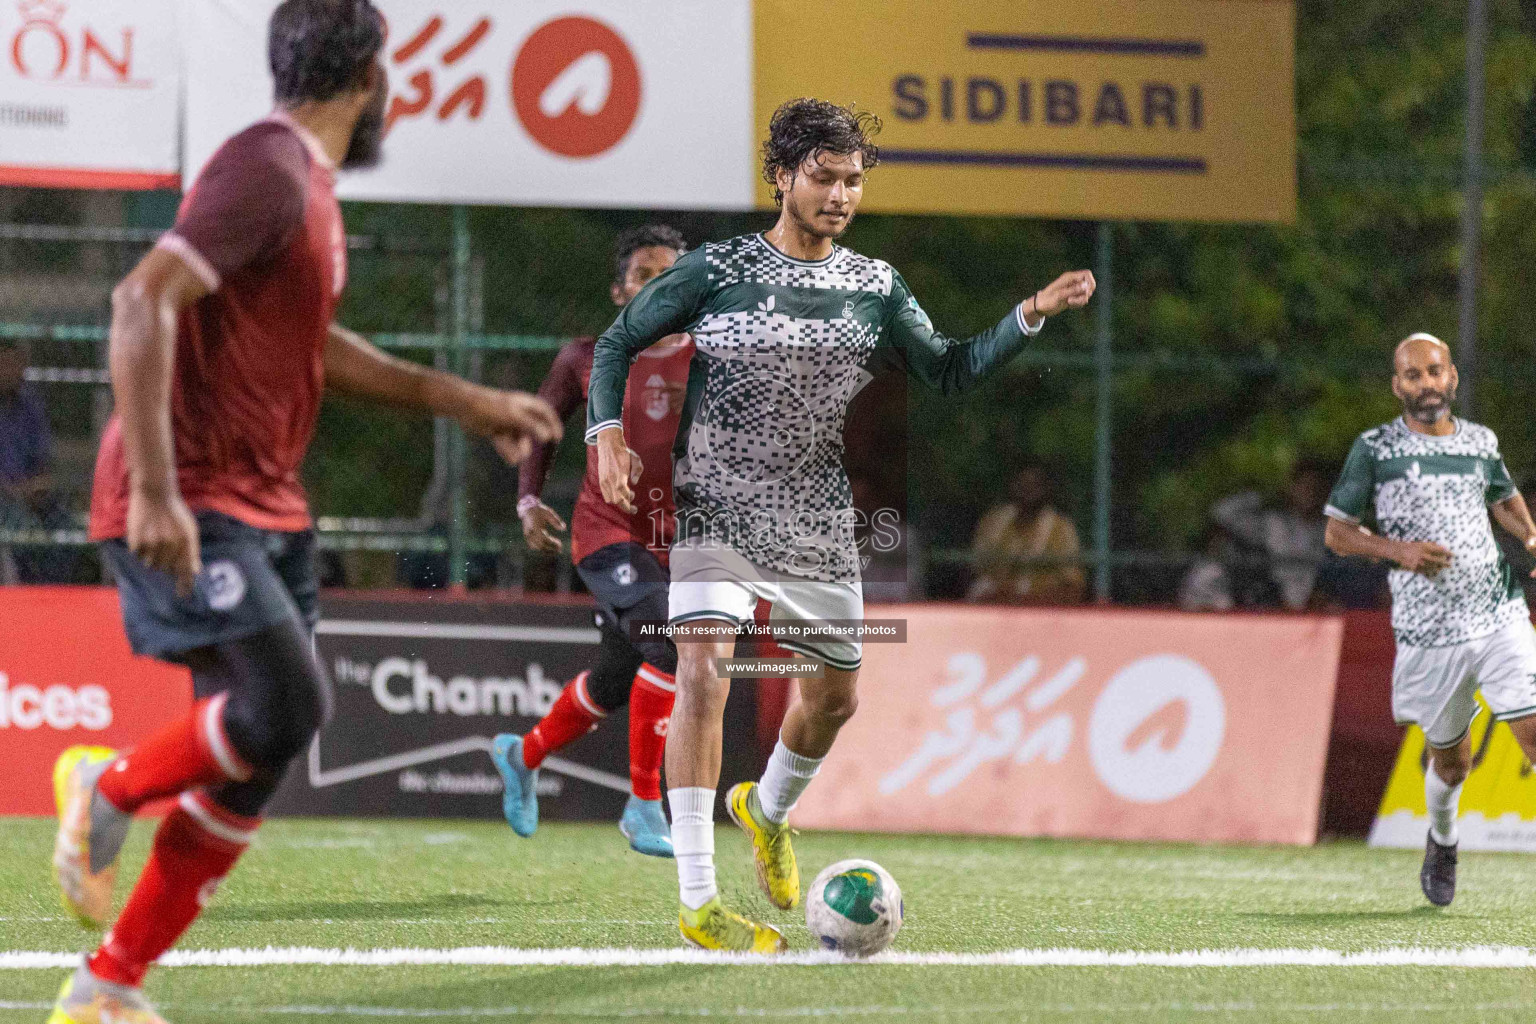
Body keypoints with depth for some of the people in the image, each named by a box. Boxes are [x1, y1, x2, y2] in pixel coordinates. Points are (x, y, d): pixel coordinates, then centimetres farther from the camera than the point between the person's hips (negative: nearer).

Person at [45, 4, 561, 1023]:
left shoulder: (307, 184, 17)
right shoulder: (267, 173, -14)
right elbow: (144, 301, -25)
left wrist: (466, 401, 31)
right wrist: (155, 492, -31)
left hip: (263, 511, 10)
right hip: (190, 512, -10)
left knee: (250, 767, 4)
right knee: (285, 705, -24)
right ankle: (109, 788, 1)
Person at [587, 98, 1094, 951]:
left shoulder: (875, 288, 6)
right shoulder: (718, 270, -5)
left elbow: (949, 371, 10)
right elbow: (619, 342, 2)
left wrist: (1031, 316, -2)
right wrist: (609, 432, -13)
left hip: (818, 524, 5)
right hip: (716, 512, -5)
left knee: (836, 693, 12)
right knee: (704, 678, -21)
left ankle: (769, 809, 47)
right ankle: (699, 899, -18)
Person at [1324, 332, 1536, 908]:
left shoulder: (1481, 443, 9)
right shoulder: (1375, 449, -2)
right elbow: (1337, 532, 2)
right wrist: (1398, 549, -14)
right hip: (1428, 633, -2)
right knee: (1451, 758, 11)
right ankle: (1442, 843, 41)